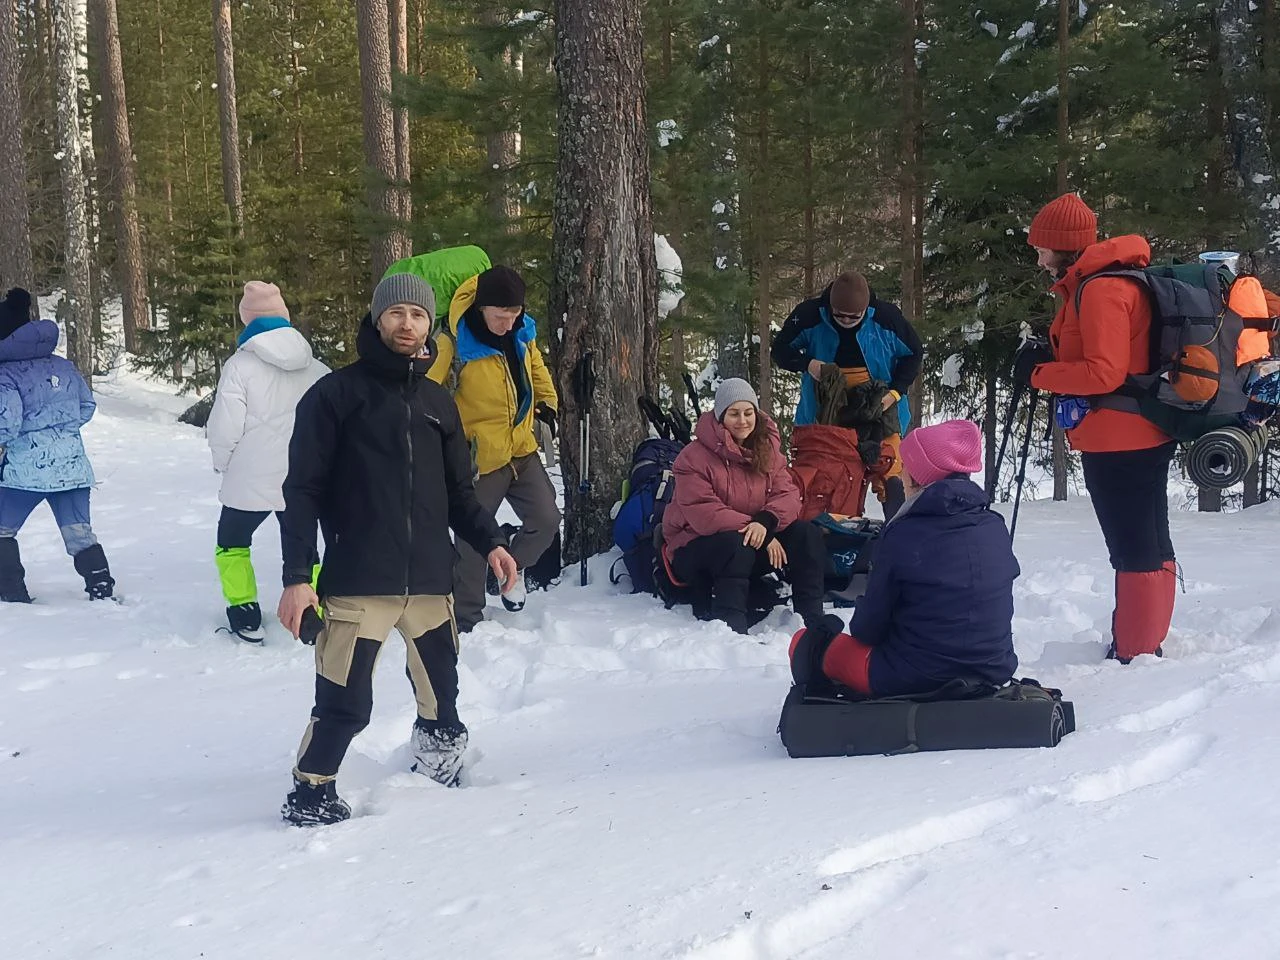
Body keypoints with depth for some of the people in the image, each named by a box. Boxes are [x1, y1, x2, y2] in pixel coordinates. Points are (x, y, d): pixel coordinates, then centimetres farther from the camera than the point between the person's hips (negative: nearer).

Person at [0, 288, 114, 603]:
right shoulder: (64, 366, 7)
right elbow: (87, 407, 14)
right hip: (72, 466, 5)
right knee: (79, 531, 10)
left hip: (25, 468, -5)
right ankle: (102, 587, 3)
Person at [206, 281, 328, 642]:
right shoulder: (316, 368, 0)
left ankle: (245, 616, 13)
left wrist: (223, 463, 7)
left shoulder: (240, 365, -11)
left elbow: (224, 429, -12)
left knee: (233, 541, 18)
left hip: (251, 480, -3)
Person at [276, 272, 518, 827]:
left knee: (442, 698, 9)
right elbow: (303, 491, -3)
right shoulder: (336, 394, 1)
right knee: (346, 703, -8)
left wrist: (489, 542, 5)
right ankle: (311, 792, 11)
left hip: (430, 581, 5)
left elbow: (457, 492, 22)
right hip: (358, 584, -5)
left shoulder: (437, 402, 17)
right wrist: (297, 577, -10)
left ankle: (439, 767, 31)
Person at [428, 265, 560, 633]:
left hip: (522, 450, 6)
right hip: (480, 457, -6)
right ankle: (467, 619, 16)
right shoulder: (455, 343, -21)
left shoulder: (521, 333, 0)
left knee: (546, 521, 2)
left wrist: (547, 401, 14)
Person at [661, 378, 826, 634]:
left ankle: (813, 620, -17)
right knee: (736, 543, -39)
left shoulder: (767, 450, 4)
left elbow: (788, 494, -7)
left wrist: (765, 522, -31)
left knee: (805, 533, -15)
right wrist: (759, 533, -28)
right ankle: (732, 630, -43)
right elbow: (703, 514, -25)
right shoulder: (694, 457, -15)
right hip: (694, 552, -6)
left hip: (752, 544, 6)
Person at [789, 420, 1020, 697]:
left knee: (808, 643, 12)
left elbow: (869, 626, -6)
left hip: (912, 680, -6)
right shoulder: (996, 528, -1)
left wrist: (860, 630, 18)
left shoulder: (903, 535, -15)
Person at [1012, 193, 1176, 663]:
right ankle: (1145, 642, 28)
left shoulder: (1099, 288, -18)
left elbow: (1105, 372, -24)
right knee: (1146, 547, 17)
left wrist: (1039, 372, -13)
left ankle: (1135, 653, 0)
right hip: (1139, 438, 11)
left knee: (1135, 552, -5)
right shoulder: (1093, 282, 15)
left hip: (1119, 443, -11)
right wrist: (1050, 359, 5)